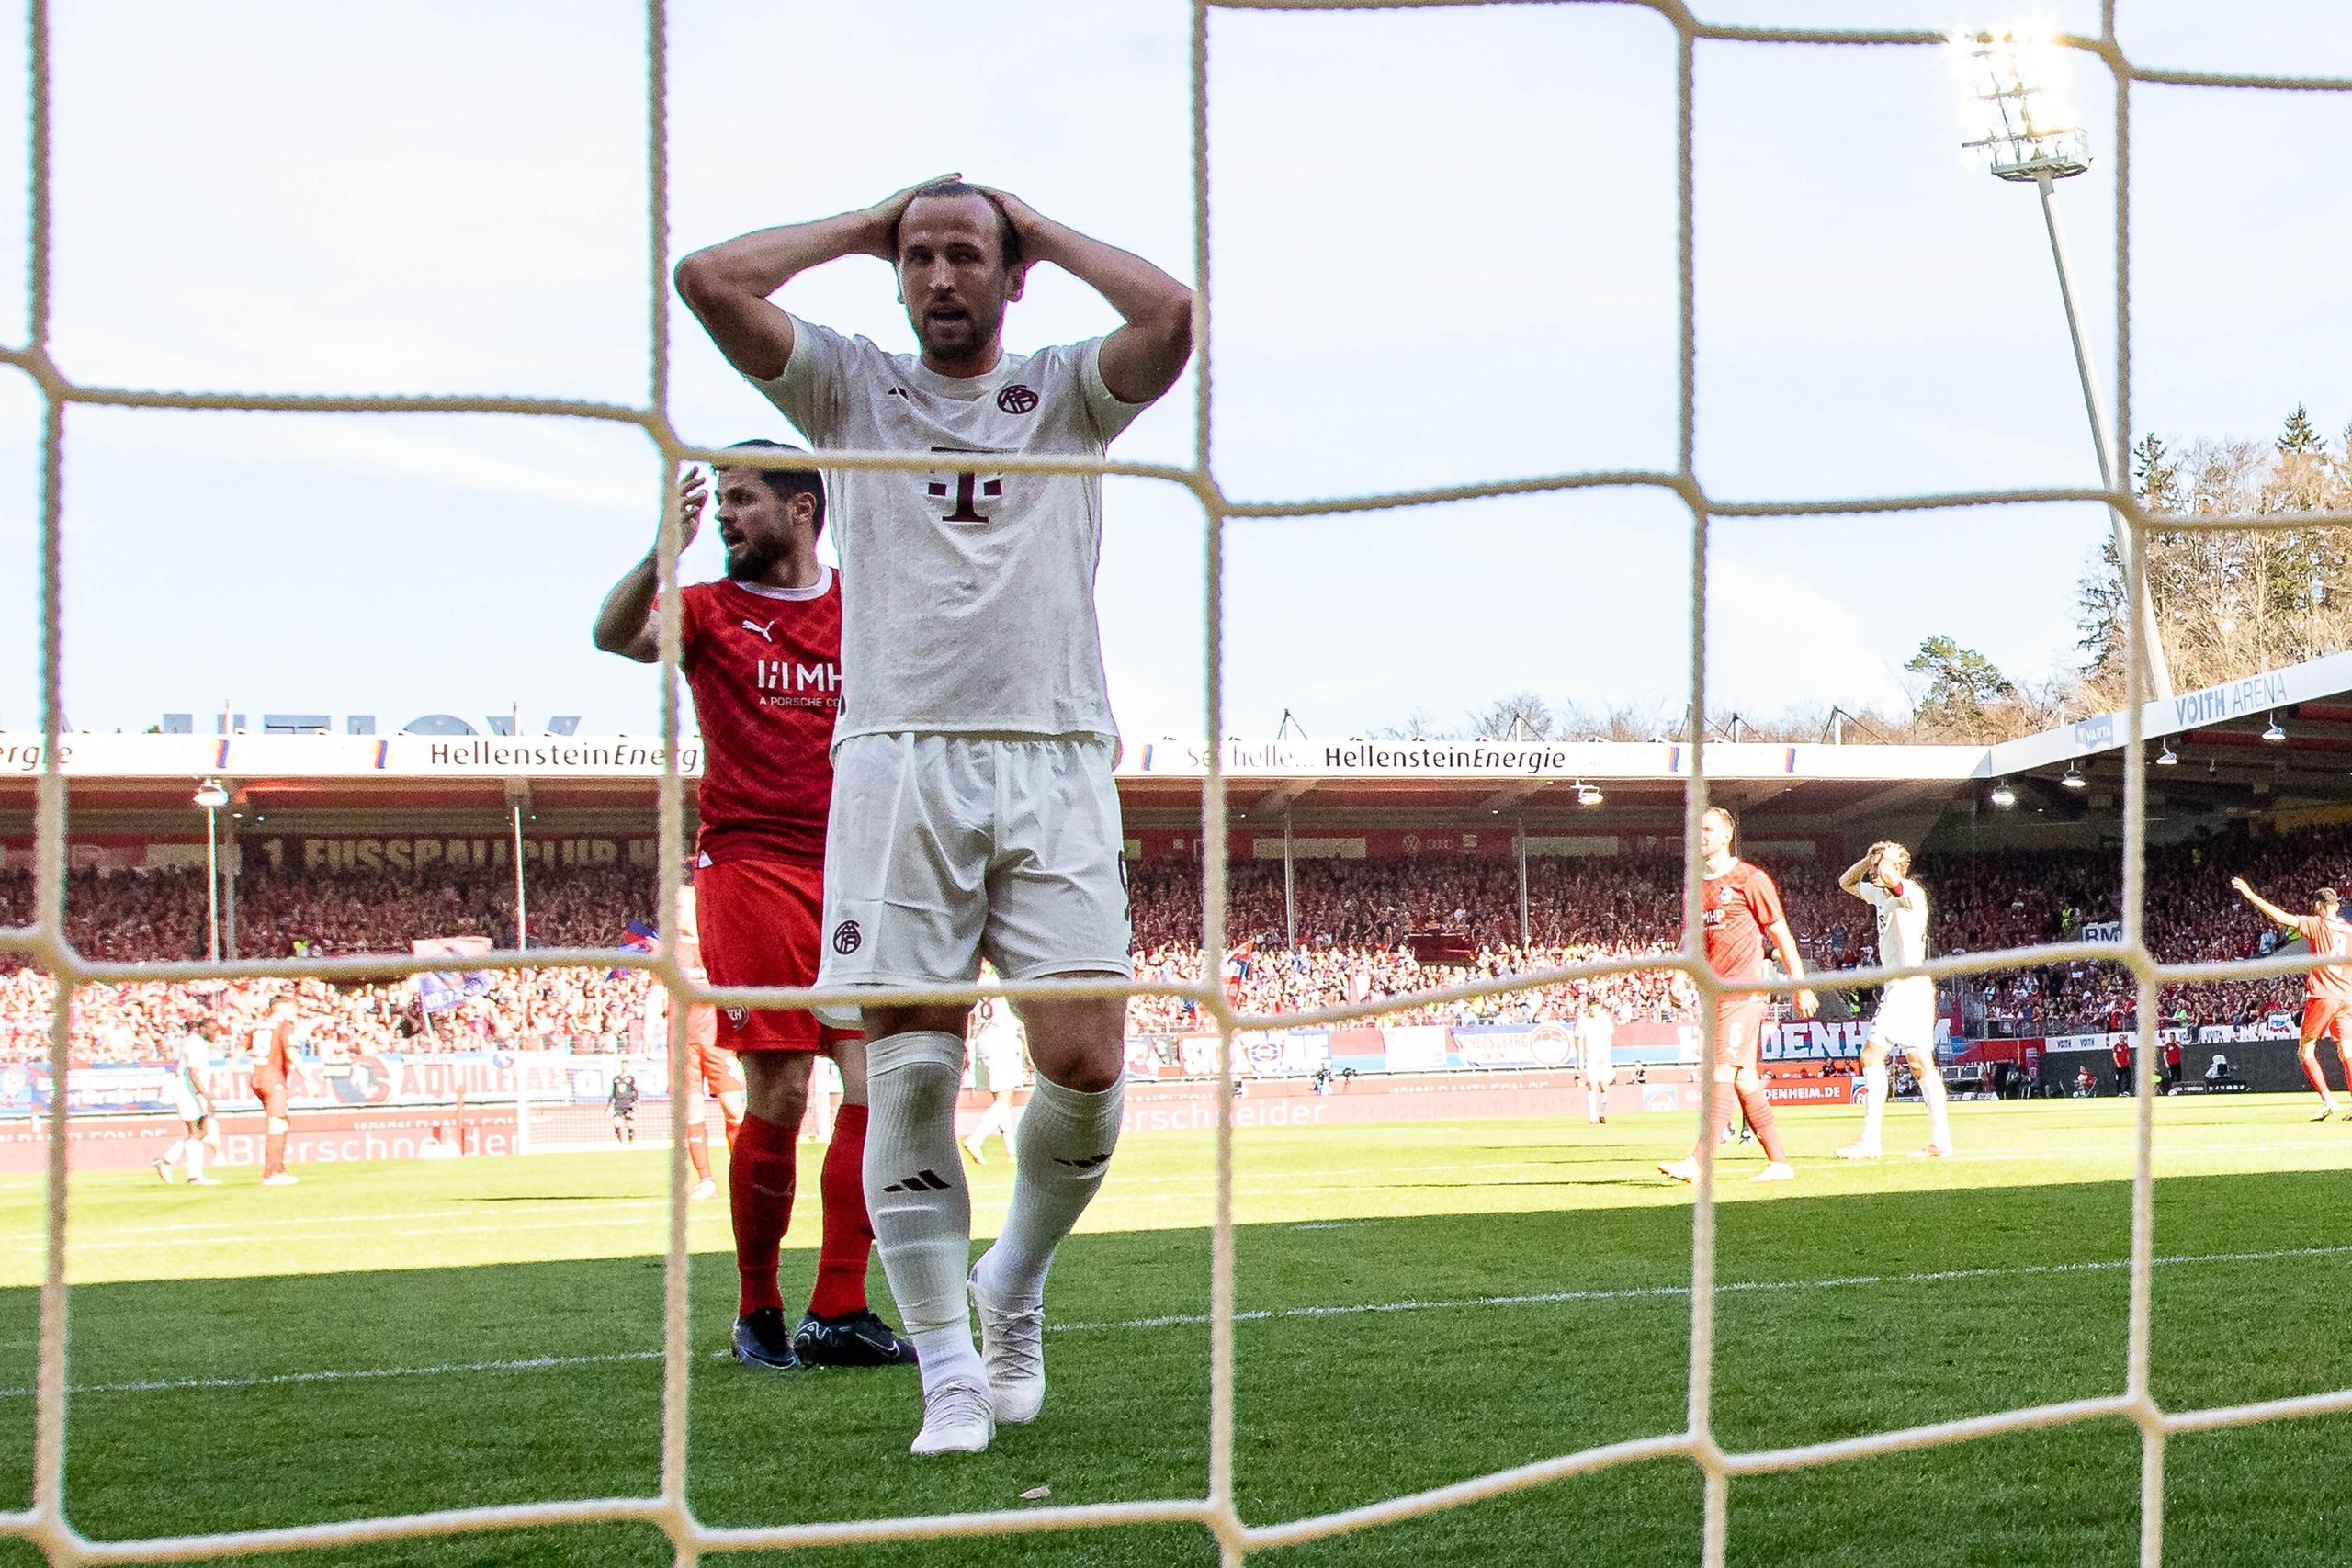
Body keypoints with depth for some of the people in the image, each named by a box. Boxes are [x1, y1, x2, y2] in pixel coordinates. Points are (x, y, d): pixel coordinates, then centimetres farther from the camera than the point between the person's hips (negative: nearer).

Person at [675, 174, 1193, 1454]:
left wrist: (1041, 230, 8)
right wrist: (866, 227, 12)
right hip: (901, 759, 0)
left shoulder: (1067, 393, 15)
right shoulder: (853, 390, 15)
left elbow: (1170, 314, -7)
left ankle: (1013, 1287, 17)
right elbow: (710, 280, 1)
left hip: (1056, 761, 0)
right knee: (911, 1071, -7)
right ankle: (950, 1371, 1)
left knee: (1084, 1063, -11)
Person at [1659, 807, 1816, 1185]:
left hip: (1744, 993, -8)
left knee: (1724, 1071, -15)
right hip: (1713, 994, 8)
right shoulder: (1696, 886, 16)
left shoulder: (1750, 880, -3)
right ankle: (1779, 1161, 14)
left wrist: (1800, 985, -2)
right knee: (1743, 1077, 8)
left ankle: (1700, 1163, -24)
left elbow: (1780, 934, -2)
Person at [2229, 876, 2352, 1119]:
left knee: (2306, 1050, 5)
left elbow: (2281, 917, -13)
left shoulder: (2317, 925, -4)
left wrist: (2251, 895, -12)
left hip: (2323, 996, -5)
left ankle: (2327, 1100, -9)